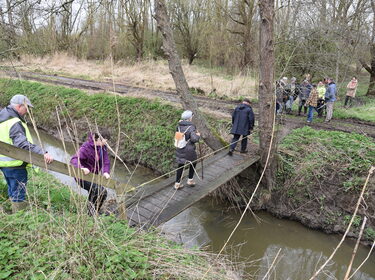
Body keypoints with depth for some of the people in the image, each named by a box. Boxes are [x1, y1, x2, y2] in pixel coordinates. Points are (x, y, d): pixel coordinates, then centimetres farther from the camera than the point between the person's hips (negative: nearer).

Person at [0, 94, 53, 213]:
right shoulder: (15, 123, -22)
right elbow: (22, 143, -36)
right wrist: (42, 153, -45)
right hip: (15, 165, -10)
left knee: (13, 193, 23)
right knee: (19, 196, 1)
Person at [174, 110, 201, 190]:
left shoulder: (179, 126, -1)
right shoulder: (191, 127, -20)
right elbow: (194, 139, -29)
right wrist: (198, 135, -10)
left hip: (179, 150, 5)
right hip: (189, 151, -5)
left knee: (180, 166, 16)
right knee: (193, 163, 22)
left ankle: (177, 183, 20)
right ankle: (190, 180, 30)